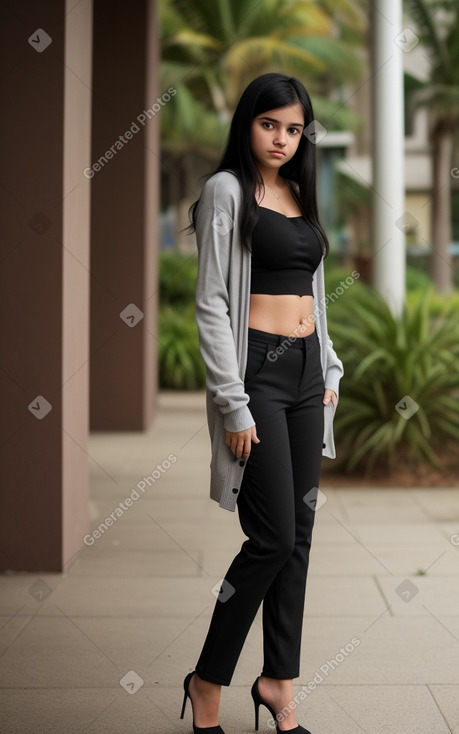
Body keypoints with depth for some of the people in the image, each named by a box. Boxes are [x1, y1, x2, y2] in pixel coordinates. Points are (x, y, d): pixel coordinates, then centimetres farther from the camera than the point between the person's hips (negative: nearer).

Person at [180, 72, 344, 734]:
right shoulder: (227, 190, -6)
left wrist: (329, 371, 14)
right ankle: (208, 681, 7)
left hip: (307, 370, 7)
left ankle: (278, 680, 18)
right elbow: (211, 304, -12)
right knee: (274, 537, -9)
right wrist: (233, 405, -17)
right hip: (257, 368, -7)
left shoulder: (300, 195, 15)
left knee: (299, 533, 8)